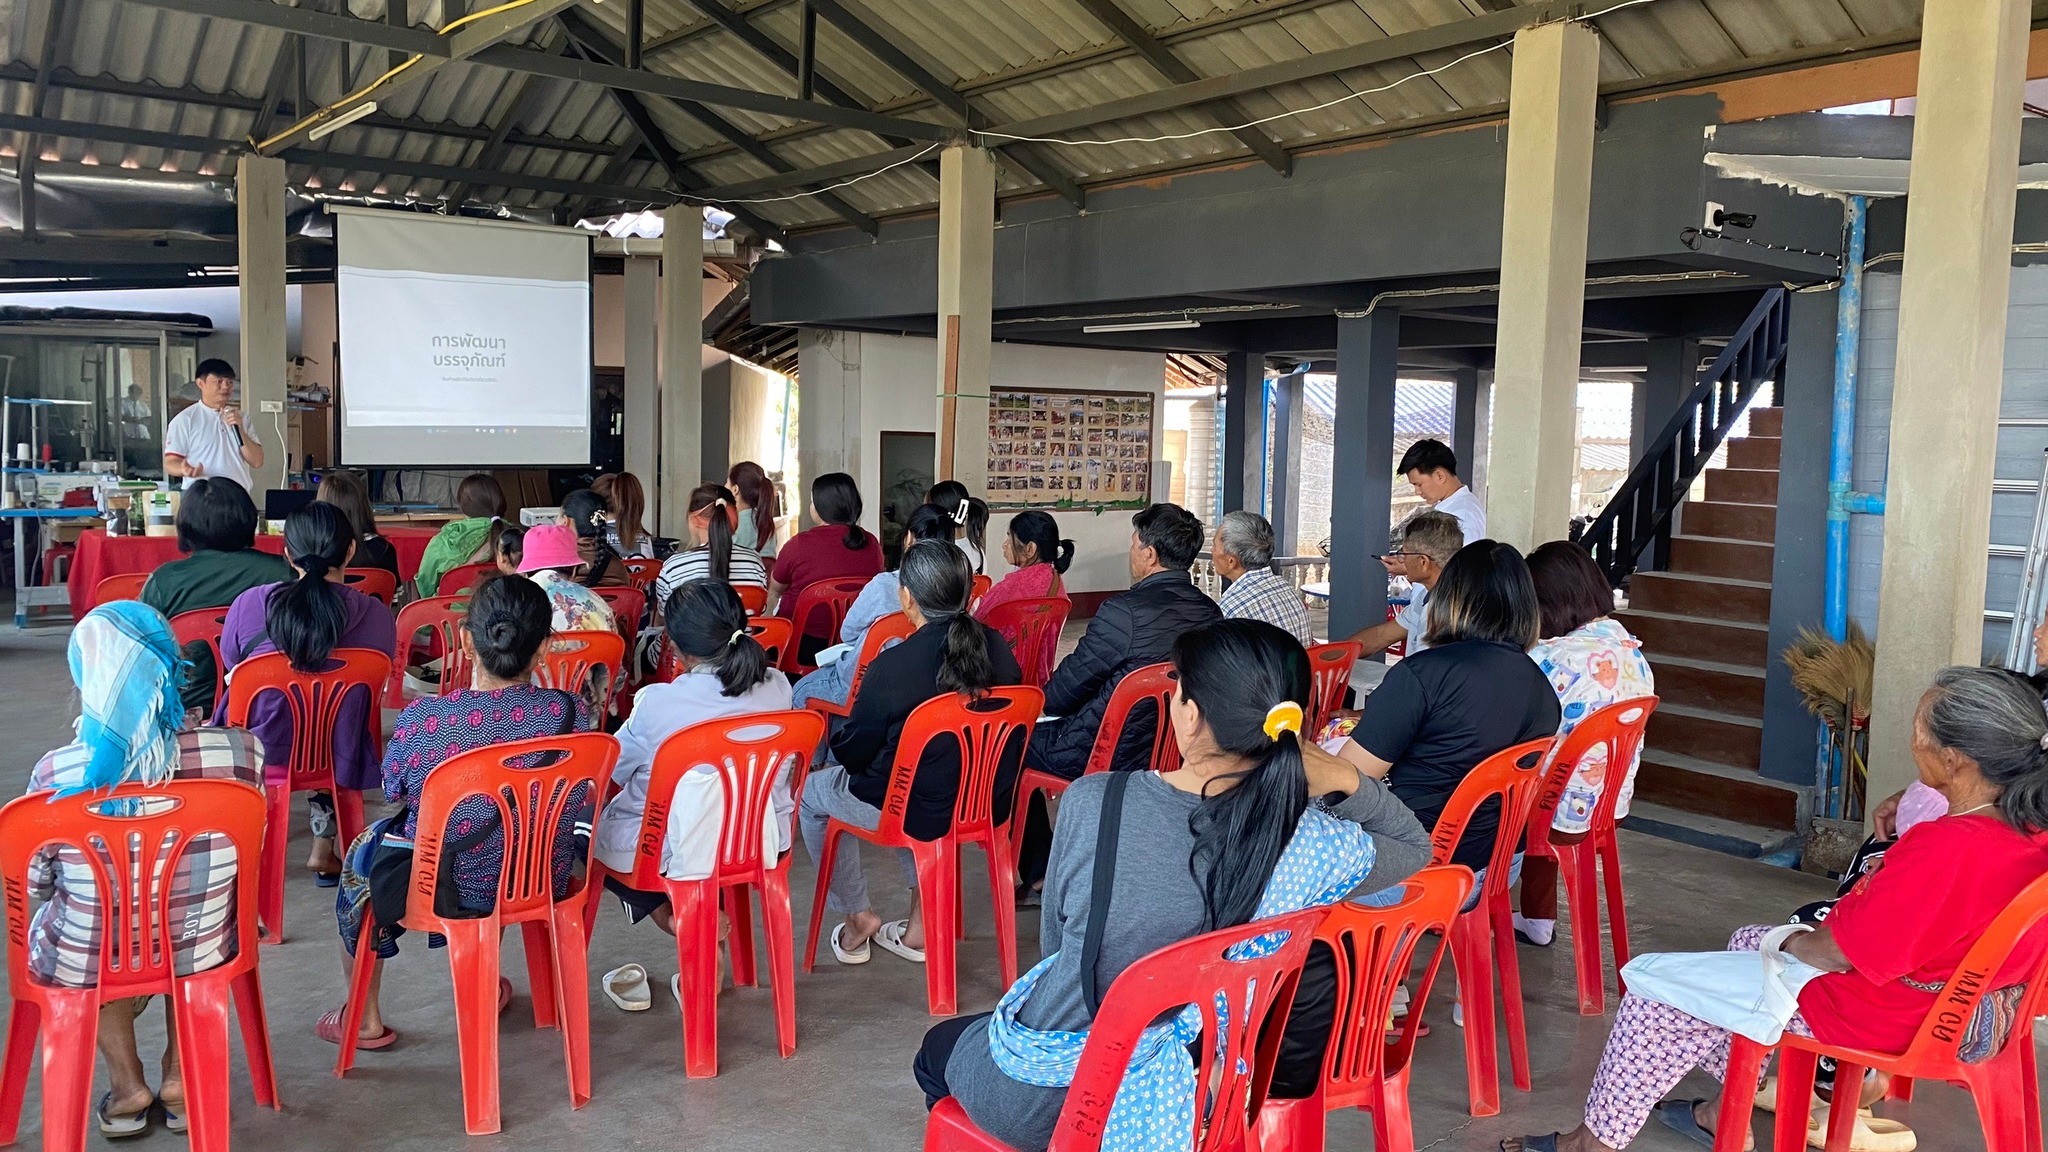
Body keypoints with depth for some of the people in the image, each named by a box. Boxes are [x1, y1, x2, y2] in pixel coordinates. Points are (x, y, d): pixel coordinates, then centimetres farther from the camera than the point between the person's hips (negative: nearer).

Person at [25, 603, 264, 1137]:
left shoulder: (55, 774, -23)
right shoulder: (237, 752, -22)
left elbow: (34, 886, -4)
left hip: (83, 969, 0)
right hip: (200, 957, 0)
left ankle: (126, 1085, 33)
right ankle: (179, 1079, 33)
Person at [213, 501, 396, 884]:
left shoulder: (249, 604, -14)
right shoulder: (377, 616, -15)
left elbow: (231, 670, 6)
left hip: (259, 757, 0)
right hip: (338, 765, 0)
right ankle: (324, 850, 34)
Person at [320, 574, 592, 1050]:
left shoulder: (423, 718, -25)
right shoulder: (568, 711, -19)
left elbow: (393, 789, -4)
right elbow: (582, 806, -3)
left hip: (452, 889, -2)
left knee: (364, 849, 30)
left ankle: (364, 1019, 42)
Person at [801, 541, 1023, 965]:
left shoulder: (892, 668, -24)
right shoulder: (998, 649, -8)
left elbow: (852, 753, -11)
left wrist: (839, 739, 12)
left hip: (919, 813, -5)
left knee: (812, 793, 22)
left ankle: (858, 917, 31)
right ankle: (921, 923, 35)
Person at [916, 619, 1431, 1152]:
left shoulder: (1091, 803, -26)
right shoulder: (1313, 843, -24)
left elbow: (1055, 945, -9)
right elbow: (1416, 849, -2)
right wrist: (1348, 782, -16)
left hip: (1046, 1104, -3)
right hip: (1190, 1097, 4)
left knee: (940, 1045, 33)